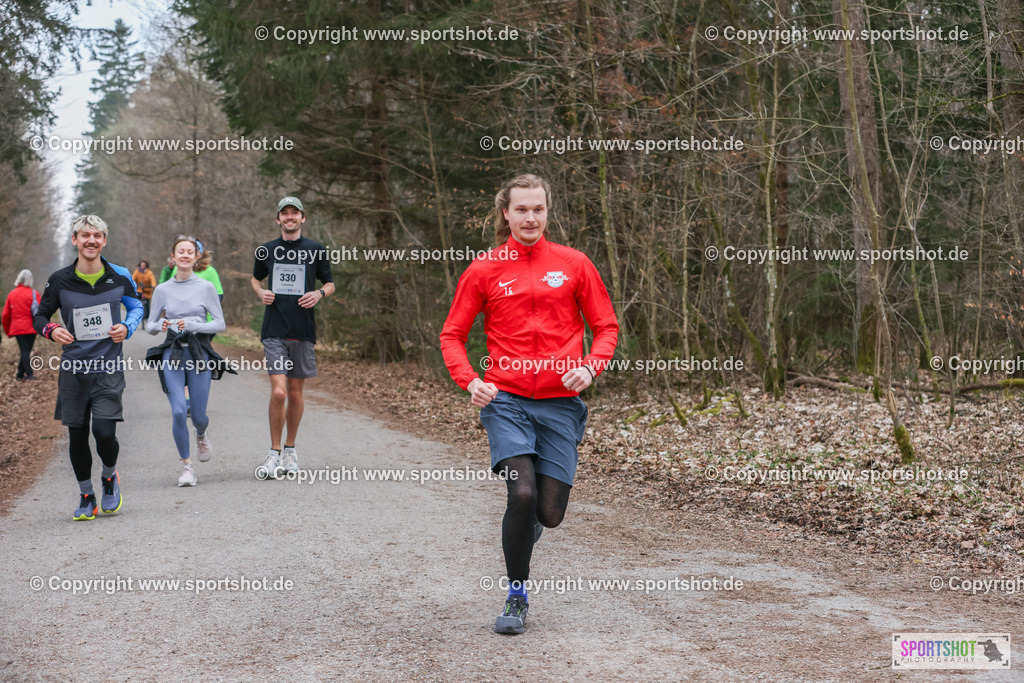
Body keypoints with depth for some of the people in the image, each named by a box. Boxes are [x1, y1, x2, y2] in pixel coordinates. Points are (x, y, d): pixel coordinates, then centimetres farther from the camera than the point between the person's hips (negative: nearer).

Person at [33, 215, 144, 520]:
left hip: (109, 368, -1)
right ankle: (86, 496, 24)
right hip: (73, 367, 1)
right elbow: (40, 315, 10)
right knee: (77, 436, 5)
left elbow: (136, 306, 17)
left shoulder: (120, 277, 0)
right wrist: (51, 330, -13)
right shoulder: (59, 280, -1)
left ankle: (110, 478, 20)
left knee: (105, 433, -12)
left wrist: (127, 327, -3)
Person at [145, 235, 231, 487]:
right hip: (172, 354, 1)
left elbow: (220, 324, -1)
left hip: (199, 353, -1)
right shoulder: (162, 290, 5)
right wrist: (161, 325, -12)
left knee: (197, 415, 1)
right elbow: (149, 325, 11)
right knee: (178, 412, -12)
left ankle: (202, 435, 40)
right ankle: (186, 465, 5)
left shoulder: (206, 287, 1)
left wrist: (192, 325, -15)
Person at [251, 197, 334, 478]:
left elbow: (330, 284, 13)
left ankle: (290, 448, 25)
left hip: (303, 331, 1)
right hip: (274, 331, 0)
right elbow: (256, 278, 23)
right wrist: (261, 292, 2)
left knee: (295, 393, 8)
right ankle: (274, 453, 1)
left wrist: (319, 294, -9)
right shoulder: (267, 250, 7)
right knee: (278, 392, -12)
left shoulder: (315, 250, 4)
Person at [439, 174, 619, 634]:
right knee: (522, 494, -20)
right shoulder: (484, 270, 4)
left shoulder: (573, 264, 6)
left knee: (550, 513, 0)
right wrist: (470, 381, -8)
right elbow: (452, 335, 9)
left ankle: (527, 523, 40)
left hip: (560, 403, 1)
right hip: (506, 401, -1)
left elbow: (606, 326, 10)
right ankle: (516, 598, 0)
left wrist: (590, 367, -9)